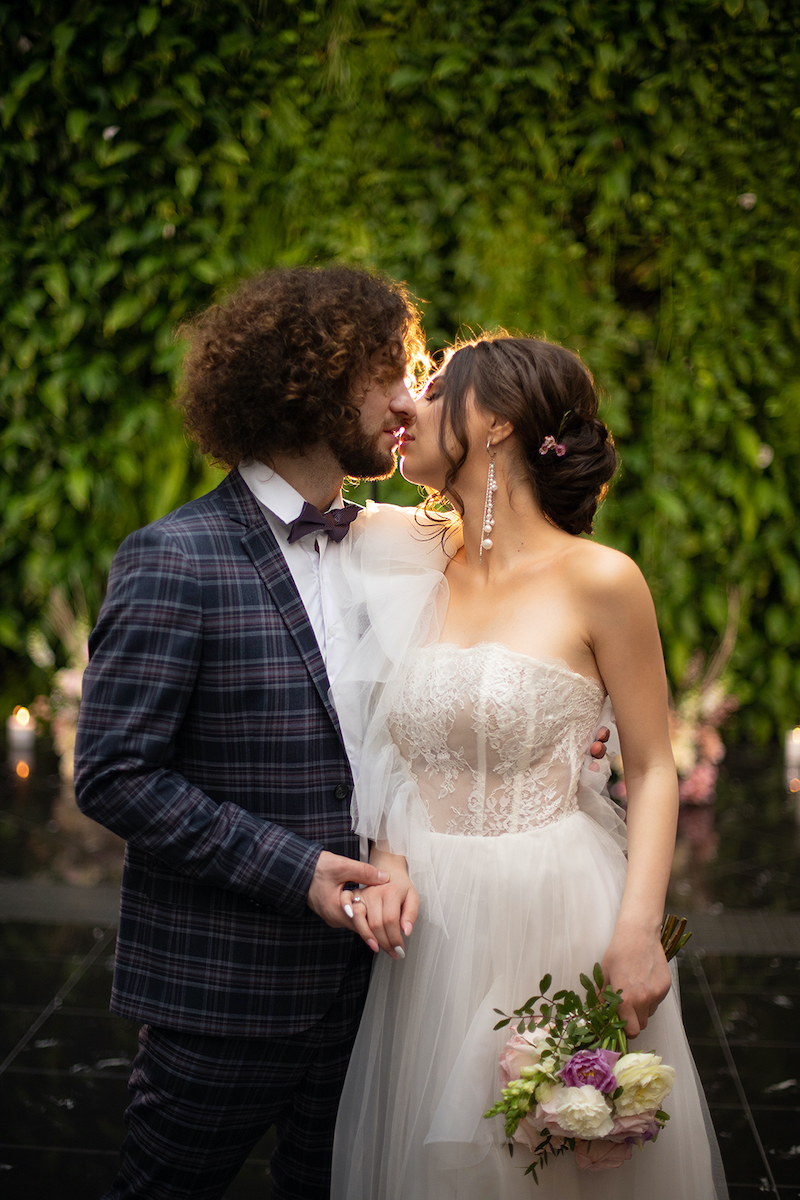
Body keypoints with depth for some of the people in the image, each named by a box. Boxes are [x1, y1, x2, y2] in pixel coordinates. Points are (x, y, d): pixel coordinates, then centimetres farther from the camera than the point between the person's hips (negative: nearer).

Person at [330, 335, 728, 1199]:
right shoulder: (410, 568, 4)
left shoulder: (598, 581, -9)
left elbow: (652, 769, -4)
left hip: (558, 911, -4)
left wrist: (639, 929, -15)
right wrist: (386, 861, -6)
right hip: (432, 923, 4)